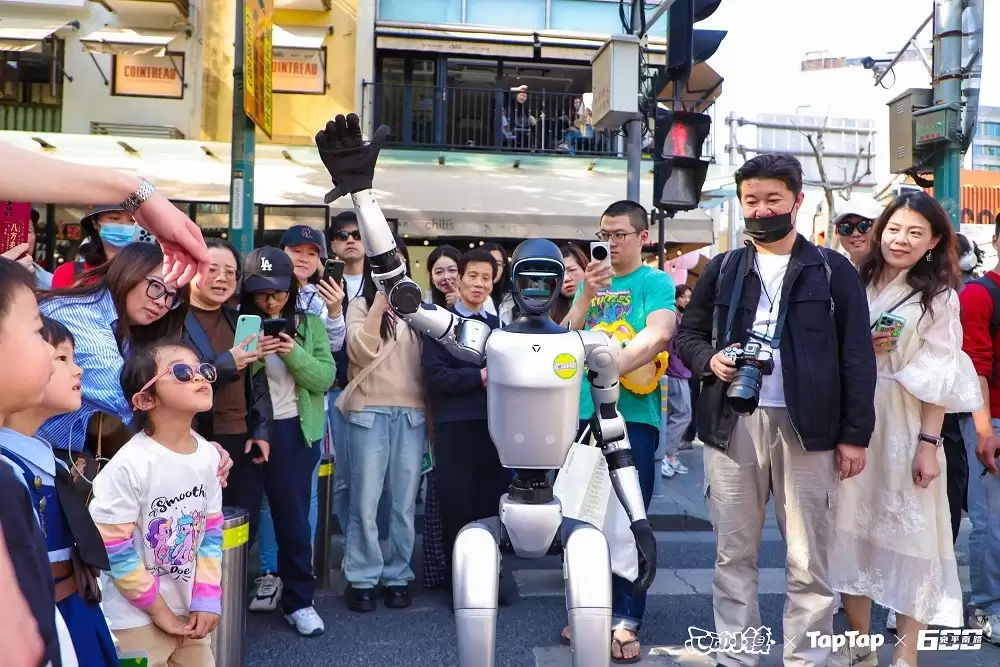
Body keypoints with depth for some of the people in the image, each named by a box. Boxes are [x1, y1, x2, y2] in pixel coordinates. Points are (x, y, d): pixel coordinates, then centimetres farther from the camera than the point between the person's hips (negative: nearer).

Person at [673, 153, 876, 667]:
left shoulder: (833, 270, 3)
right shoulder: (721, 270, 10)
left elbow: (857, 357, 1)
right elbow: (685, 335, 14)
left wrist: (855, 434, -4)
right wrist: (710, 360, -8)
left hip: (806, 427, -2)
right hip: (732, 424, 2)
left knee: (808, 563, 6)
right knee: (734, 555, 10)